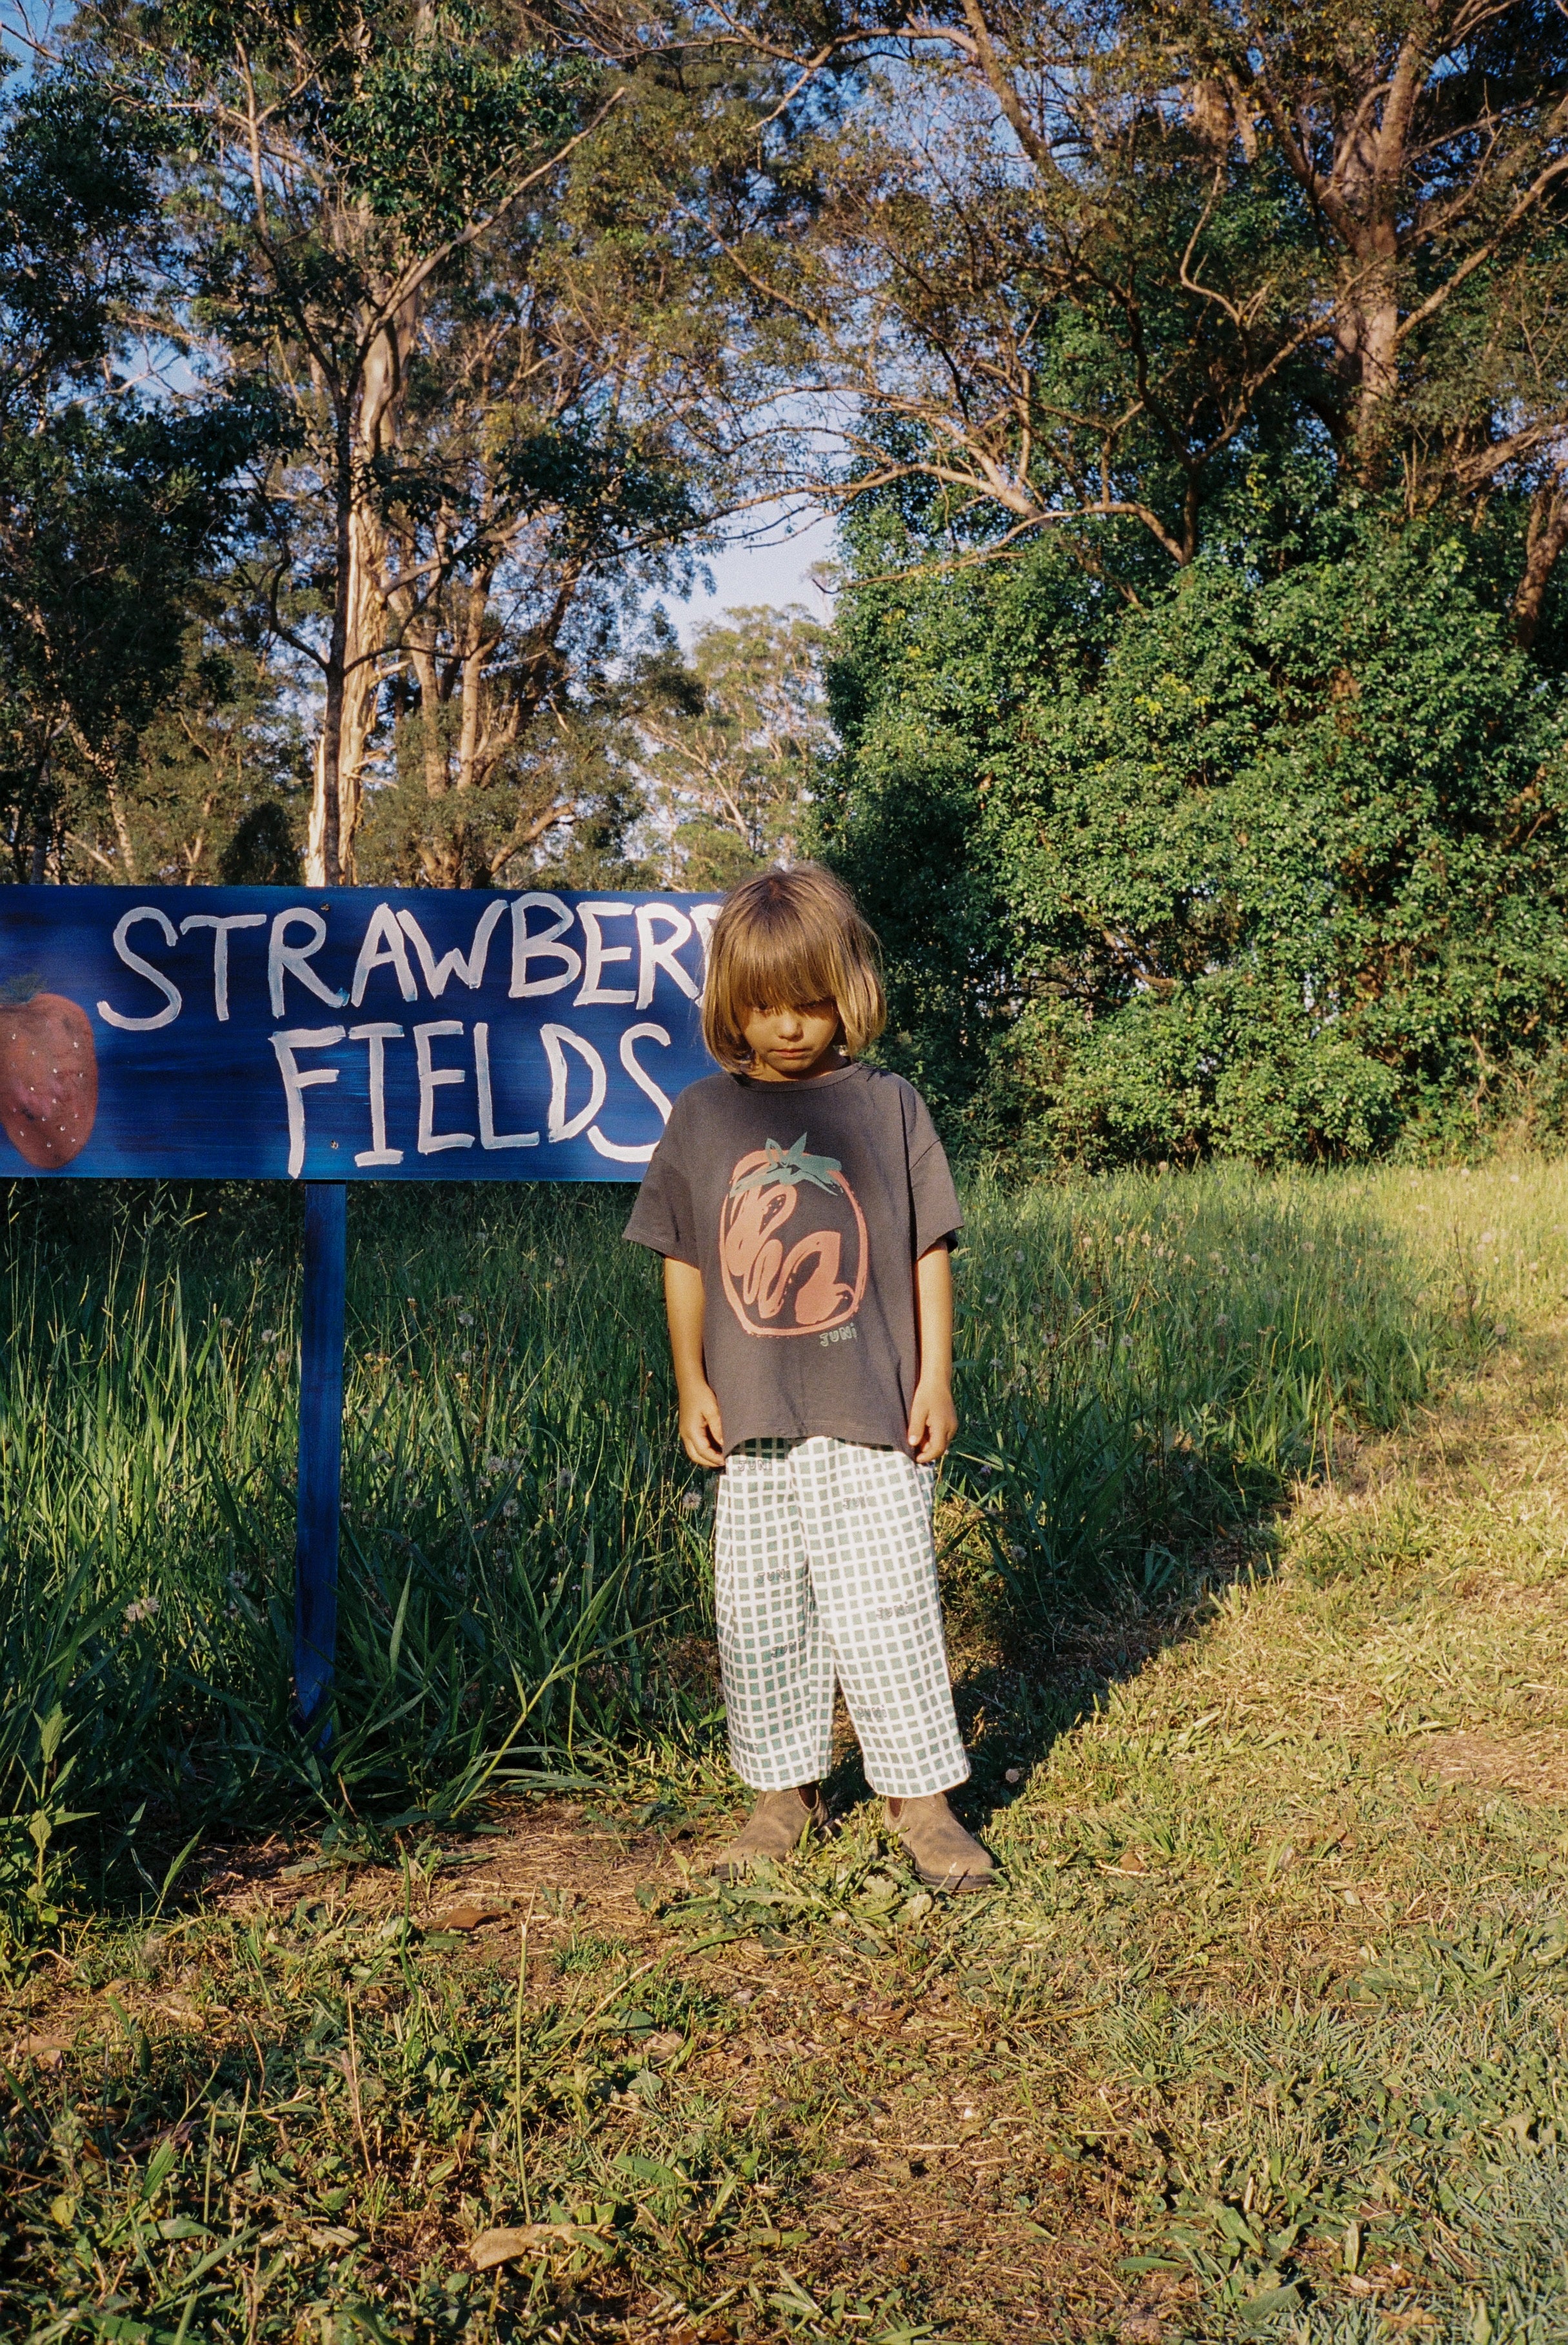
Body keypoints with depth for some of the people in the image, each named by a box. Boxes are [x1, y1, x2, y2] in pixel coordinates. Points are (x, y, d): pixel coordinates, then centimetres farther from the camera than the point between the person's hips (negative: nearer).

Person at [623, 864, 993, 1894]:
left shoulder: (888, 1105, 0)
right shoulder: (704, 1116, 5)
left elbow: (929, 1251, 4)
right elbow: (684, 1261, 9)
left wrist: (936, 1377, 0)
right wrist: (692, 1387, 5)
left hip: (872, 1419, -2)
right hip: (753, 1422, 3)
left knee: (888, 1608, 0)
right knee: (760, 1617, 9)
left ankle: (922, 1798, 14)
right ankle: (787, 1791, 25)